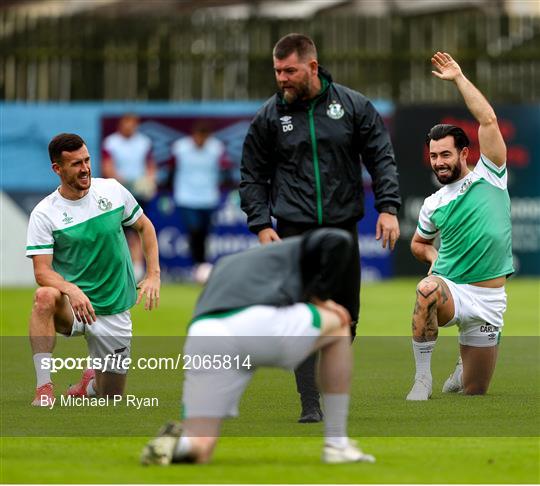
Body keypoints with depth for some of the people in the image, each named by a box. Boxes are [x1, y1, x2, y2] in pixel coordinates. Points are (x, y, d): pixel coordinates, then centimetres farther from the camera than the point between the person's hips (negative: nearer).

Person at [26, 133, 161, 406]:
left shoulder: (112, 190, -2)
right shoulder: (44, 214, -12)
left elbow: (144, 227, 12)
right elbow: (42, 271, -17)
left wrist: (153, 275, 0)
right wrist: (71, 290, -37)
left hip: (114, 310, 3)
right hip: (73, 310, -3)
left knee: (110, 395, 5)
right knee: (45, 297, -39)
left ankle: (92, 381, 43)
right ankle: (44, 388, -36)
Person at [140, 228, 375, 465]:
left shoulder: (224, 264, 42)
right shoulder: (297, 249, 30)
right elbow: (339, 240, 11)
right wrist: (320, 295, 21)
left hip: (202, 336, 4)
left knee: (197, 451, 14)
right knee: (338, 326, 28)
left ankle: (177, 440, -24)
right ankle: (337, 445, 24)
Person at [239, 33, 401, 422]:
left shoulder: (354, 106, 3)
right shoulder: (269, 116, 2)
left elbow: (381, 157, 5)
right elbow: (252, 176, 8)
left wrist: (388, 207, -7)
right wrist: (261, 225, -3)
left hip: (343, 229, 2)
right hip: (295, 232, -1)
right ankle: (311, 405, -10)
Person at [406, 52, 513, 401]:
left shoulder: (489, 176, 0)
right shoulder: (433, 205, 10)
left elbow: (488, 120, -11)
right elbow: (419, 244, 29)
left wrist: (459, 78, -8)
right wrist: (434, 258, 6)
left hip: (488, 300, -1)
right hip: (449, 291, 1)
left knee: (474, 394, 4)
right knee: (427, 289, -39)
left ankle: (464, 366, 42)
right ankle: (423, 379, -30)